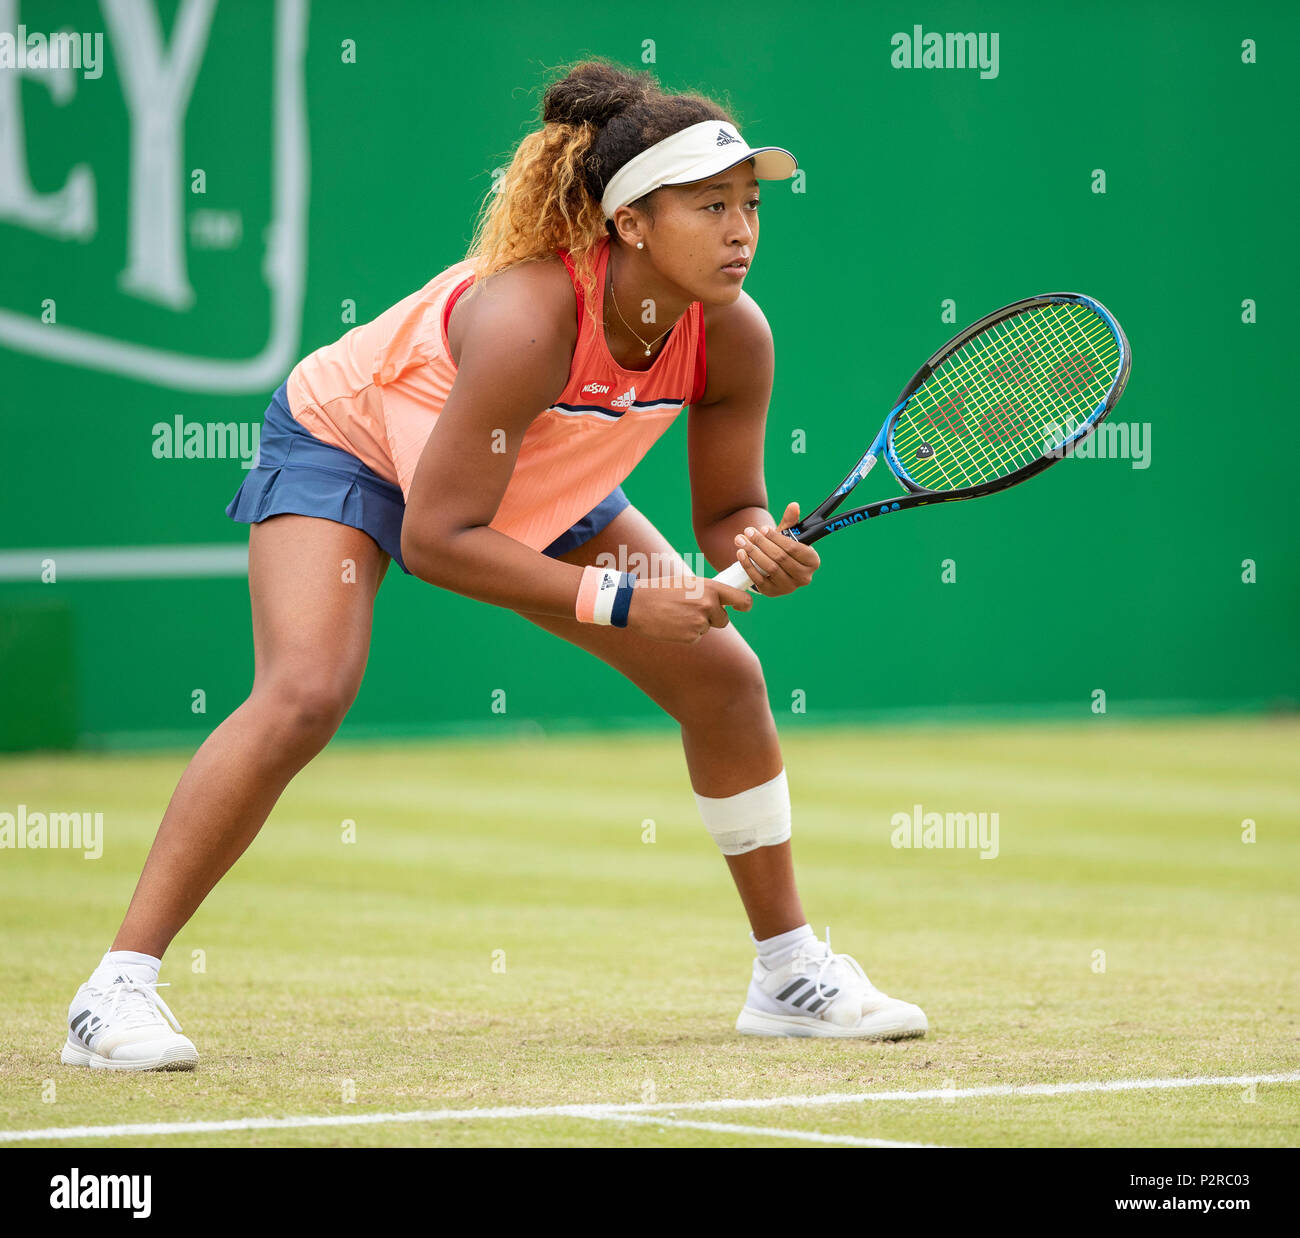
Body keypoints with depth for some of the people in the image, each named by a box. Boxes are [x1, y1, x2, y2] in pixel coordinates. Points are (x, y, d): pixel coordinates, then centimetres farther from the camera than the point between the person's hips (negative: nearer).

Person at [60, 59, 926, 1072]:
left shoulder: (733, 335, -22)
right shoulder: (528, 317, -40)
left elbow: (727, 513, -7)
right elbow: (434, 538, -36)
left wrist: (759, 551, -31)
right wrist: (617, 601, -37)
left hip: (540, 488, 7)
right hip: (348, 445, -7)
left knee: (724, 674, 2)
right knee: (304, 694, -29)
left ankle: (791, 972, 20)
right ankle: (118, 989, -23)